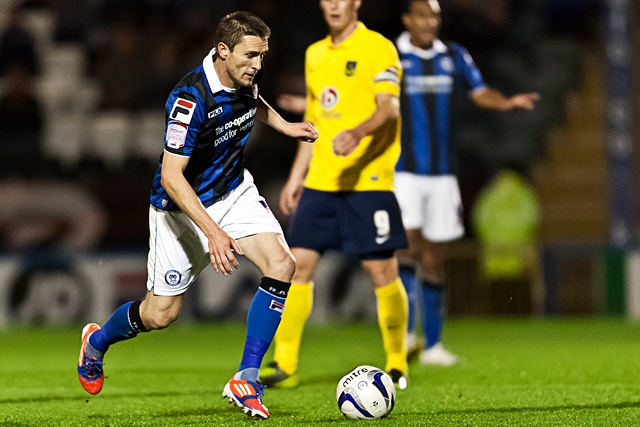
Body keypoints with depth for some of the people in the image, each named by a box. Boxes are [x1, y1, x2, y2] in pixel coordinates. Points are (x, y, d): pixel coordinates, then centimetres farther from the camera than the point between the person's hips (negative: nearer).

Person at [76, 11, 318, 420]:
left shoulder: (245, 76, -8)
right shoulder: (191, 99, -32)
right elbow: (171, 178, -33)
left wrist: (285, 126, 10)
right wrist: (212, 231, -40)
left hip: (233, 191, 6)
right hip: (182, 206, -6)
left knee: (281, 264, -17)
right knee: (162, 313, 2)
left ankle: (246, 379, -12)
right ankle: (98, 341, 36)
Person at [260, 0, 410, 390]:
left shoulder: (377, 48, -4)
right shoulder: (316, 54, 18)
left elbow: (390, 106, -18)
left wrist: (358, 132, -37)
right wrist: (296, 177, 22)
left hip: (367, 179, -6)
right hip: (320, 180, 6)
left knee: (382, 271, -3)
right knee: (299, 263, -2)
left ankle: (397, 365, 11)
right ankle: (285, 365, 2)